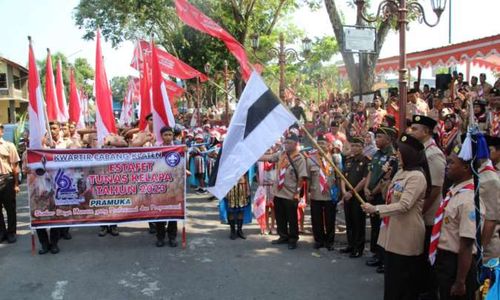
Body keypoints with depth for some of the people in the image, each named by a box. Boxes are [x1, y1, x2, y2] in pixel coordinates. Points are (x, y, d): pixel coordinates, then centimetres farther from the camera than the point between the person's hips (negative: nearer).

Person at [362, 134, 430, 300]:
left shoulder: (417, 176, -18)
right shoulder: (400, 172, 12)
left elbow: (404, 206, -25)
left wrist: (375, 209, -25)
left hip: (406, 235, -9)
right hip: (392, 232, 9)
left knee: (403, 280, 3)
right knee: (391, 276, 18)